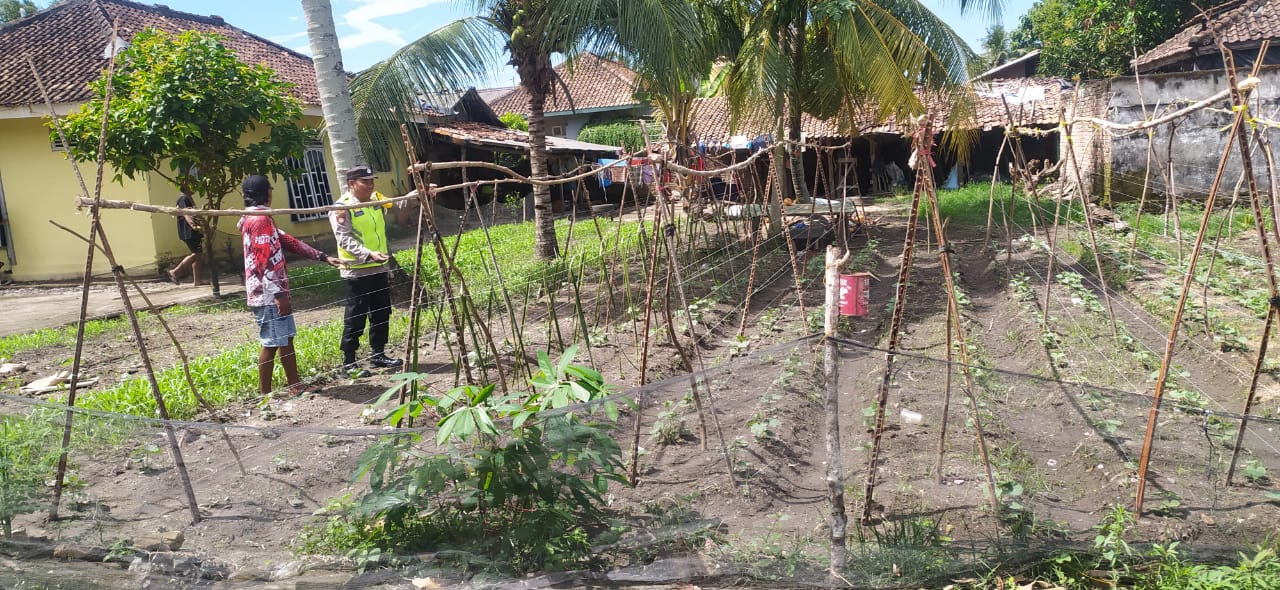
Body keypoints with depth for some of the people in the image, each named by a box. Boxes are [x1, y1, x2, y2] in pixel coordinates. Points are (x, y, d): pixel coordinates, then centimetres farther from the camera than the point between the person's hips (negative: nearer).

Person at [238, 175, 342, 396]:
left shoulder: (259, 218, 18)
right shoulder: (260, 220, -15)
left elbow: (288, 241, 19)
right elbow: (264, 261, -21)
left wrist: (322, 257, 17)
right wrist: (279, 294, -23)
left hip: (273, 293, 10)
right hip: (269, 295, -10)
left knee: (286, 339, 15)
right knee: (271, 344, -3)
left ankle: (294, 386, 22)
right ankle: (265, 395, 5)